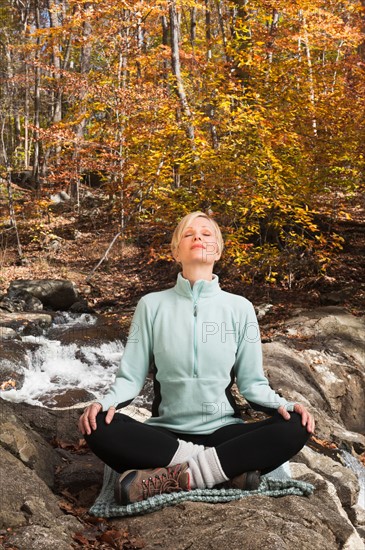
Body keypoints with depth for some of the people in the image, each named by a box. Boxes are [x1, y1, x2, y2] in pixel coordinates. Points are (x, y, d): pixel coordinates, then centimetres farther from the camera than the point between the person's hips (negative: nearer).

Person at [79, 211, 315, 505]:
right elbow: (131, 376, 2)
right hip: (166, 433, 0)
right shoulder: (152, 305, 2)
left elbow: (252, 382, 5)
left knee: (295, 427, -25)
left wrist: (284, 405, -15)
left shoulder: (239, 308, 2)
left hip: (223, 432, 1)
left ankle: (176, 476, -29)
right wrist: (105, 403, -19)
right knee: (100, 429, -28)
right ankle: (229, 468, -27)